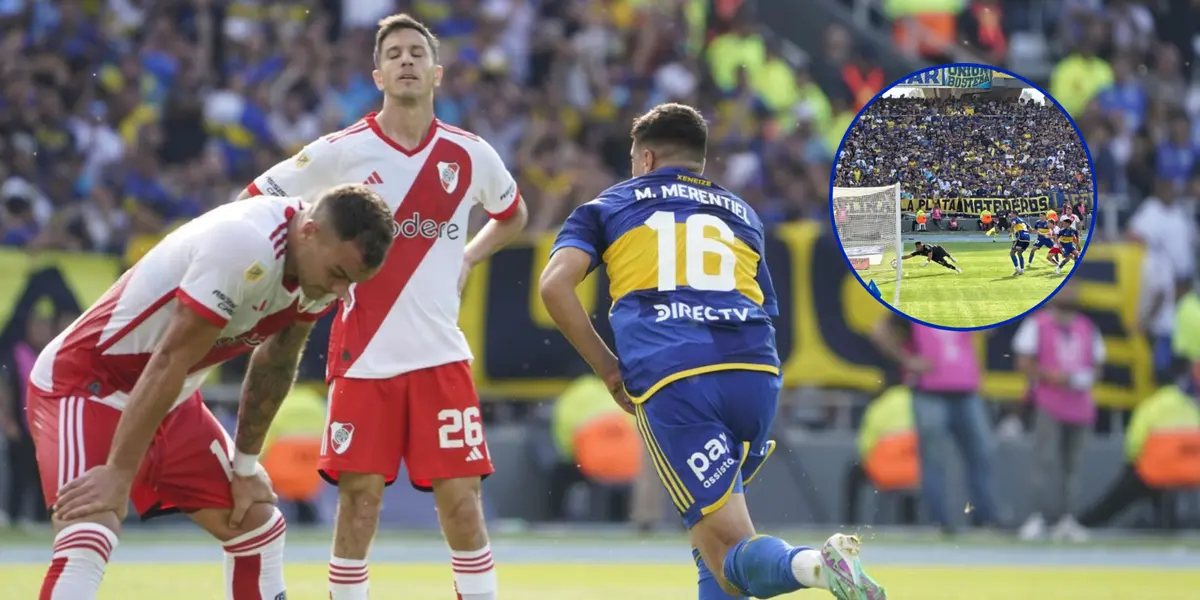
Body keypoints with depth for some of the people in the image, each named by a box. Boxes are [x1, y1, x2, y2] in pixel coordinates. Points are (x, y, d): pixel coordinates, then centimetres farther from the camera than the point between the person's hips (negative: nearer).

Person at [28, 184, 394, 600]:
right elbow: (170, 362, -30)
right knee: (86, 544, -27)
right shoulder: (245, 249, -33)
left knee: (256, 524, 14)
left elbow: (275, 362, 10)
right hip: (84, 382, -9)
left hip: (172, 401, 10)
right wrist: (118, 474, -27)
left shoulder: (324, 261, -5)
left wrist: (245, 466, 13)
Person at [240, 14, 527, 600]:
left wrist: (467, 259, 10)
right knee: (359, 500, -3)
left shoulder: (470, 155, 4)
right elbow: (250, 205, 5)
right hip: (363, 354, -2)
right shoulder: (341, 151, -3)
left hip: (441, 354, 2)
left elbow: (512, 215, 26)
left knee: (461, 501, -1)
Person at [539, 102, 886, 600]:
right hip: (756, 371, 4)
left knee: (732, 560, -8)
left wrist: (609, 369, 12)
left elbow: (555, 285, 5)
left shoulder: (608, 206, 21)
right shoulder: (742, 213, 29)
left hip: (670, 378, -4)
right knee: (714, 518, 30)